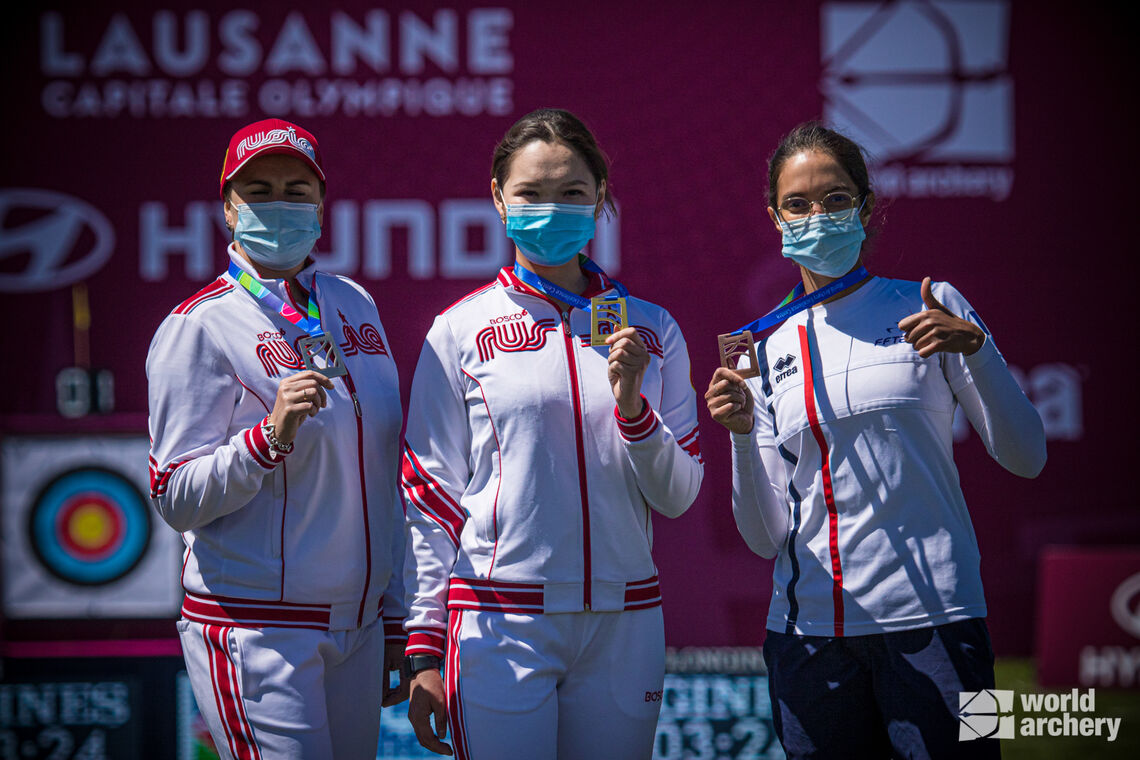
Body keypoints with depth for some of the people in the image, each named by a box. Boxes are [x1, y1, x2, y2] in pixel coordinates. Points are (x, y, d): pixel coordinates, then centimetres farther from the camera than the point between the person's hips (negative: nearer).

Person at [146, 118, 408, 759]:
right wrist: (269, 435, -25)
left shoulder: (356, 307, 11)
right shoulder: (201, 327, -6)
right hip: (255, 628, -6)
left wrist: (395, 622, 16)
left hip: (358, 626, 6)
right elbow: (176, 498, -10)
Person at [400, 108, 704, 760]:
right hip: (499, 622, -3)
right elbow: (430, 495, 2)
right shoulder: (461, 331, 0)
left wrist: (631, 405, -11)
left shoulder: (652, 330, 8)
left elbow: (678, 496, 7)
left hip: (623, 625, 3)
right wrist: (425, 651, -2)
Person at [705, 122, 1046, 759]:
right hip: (808, 629, 3)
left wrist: (975, 348, -14)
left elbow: (1026, 457, 0)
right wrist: (743, 435, -9)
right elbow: (766, 538, 8)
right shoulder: (766, 353, 11)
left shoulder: (930, 308, 4)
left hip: (932, 617, -2)